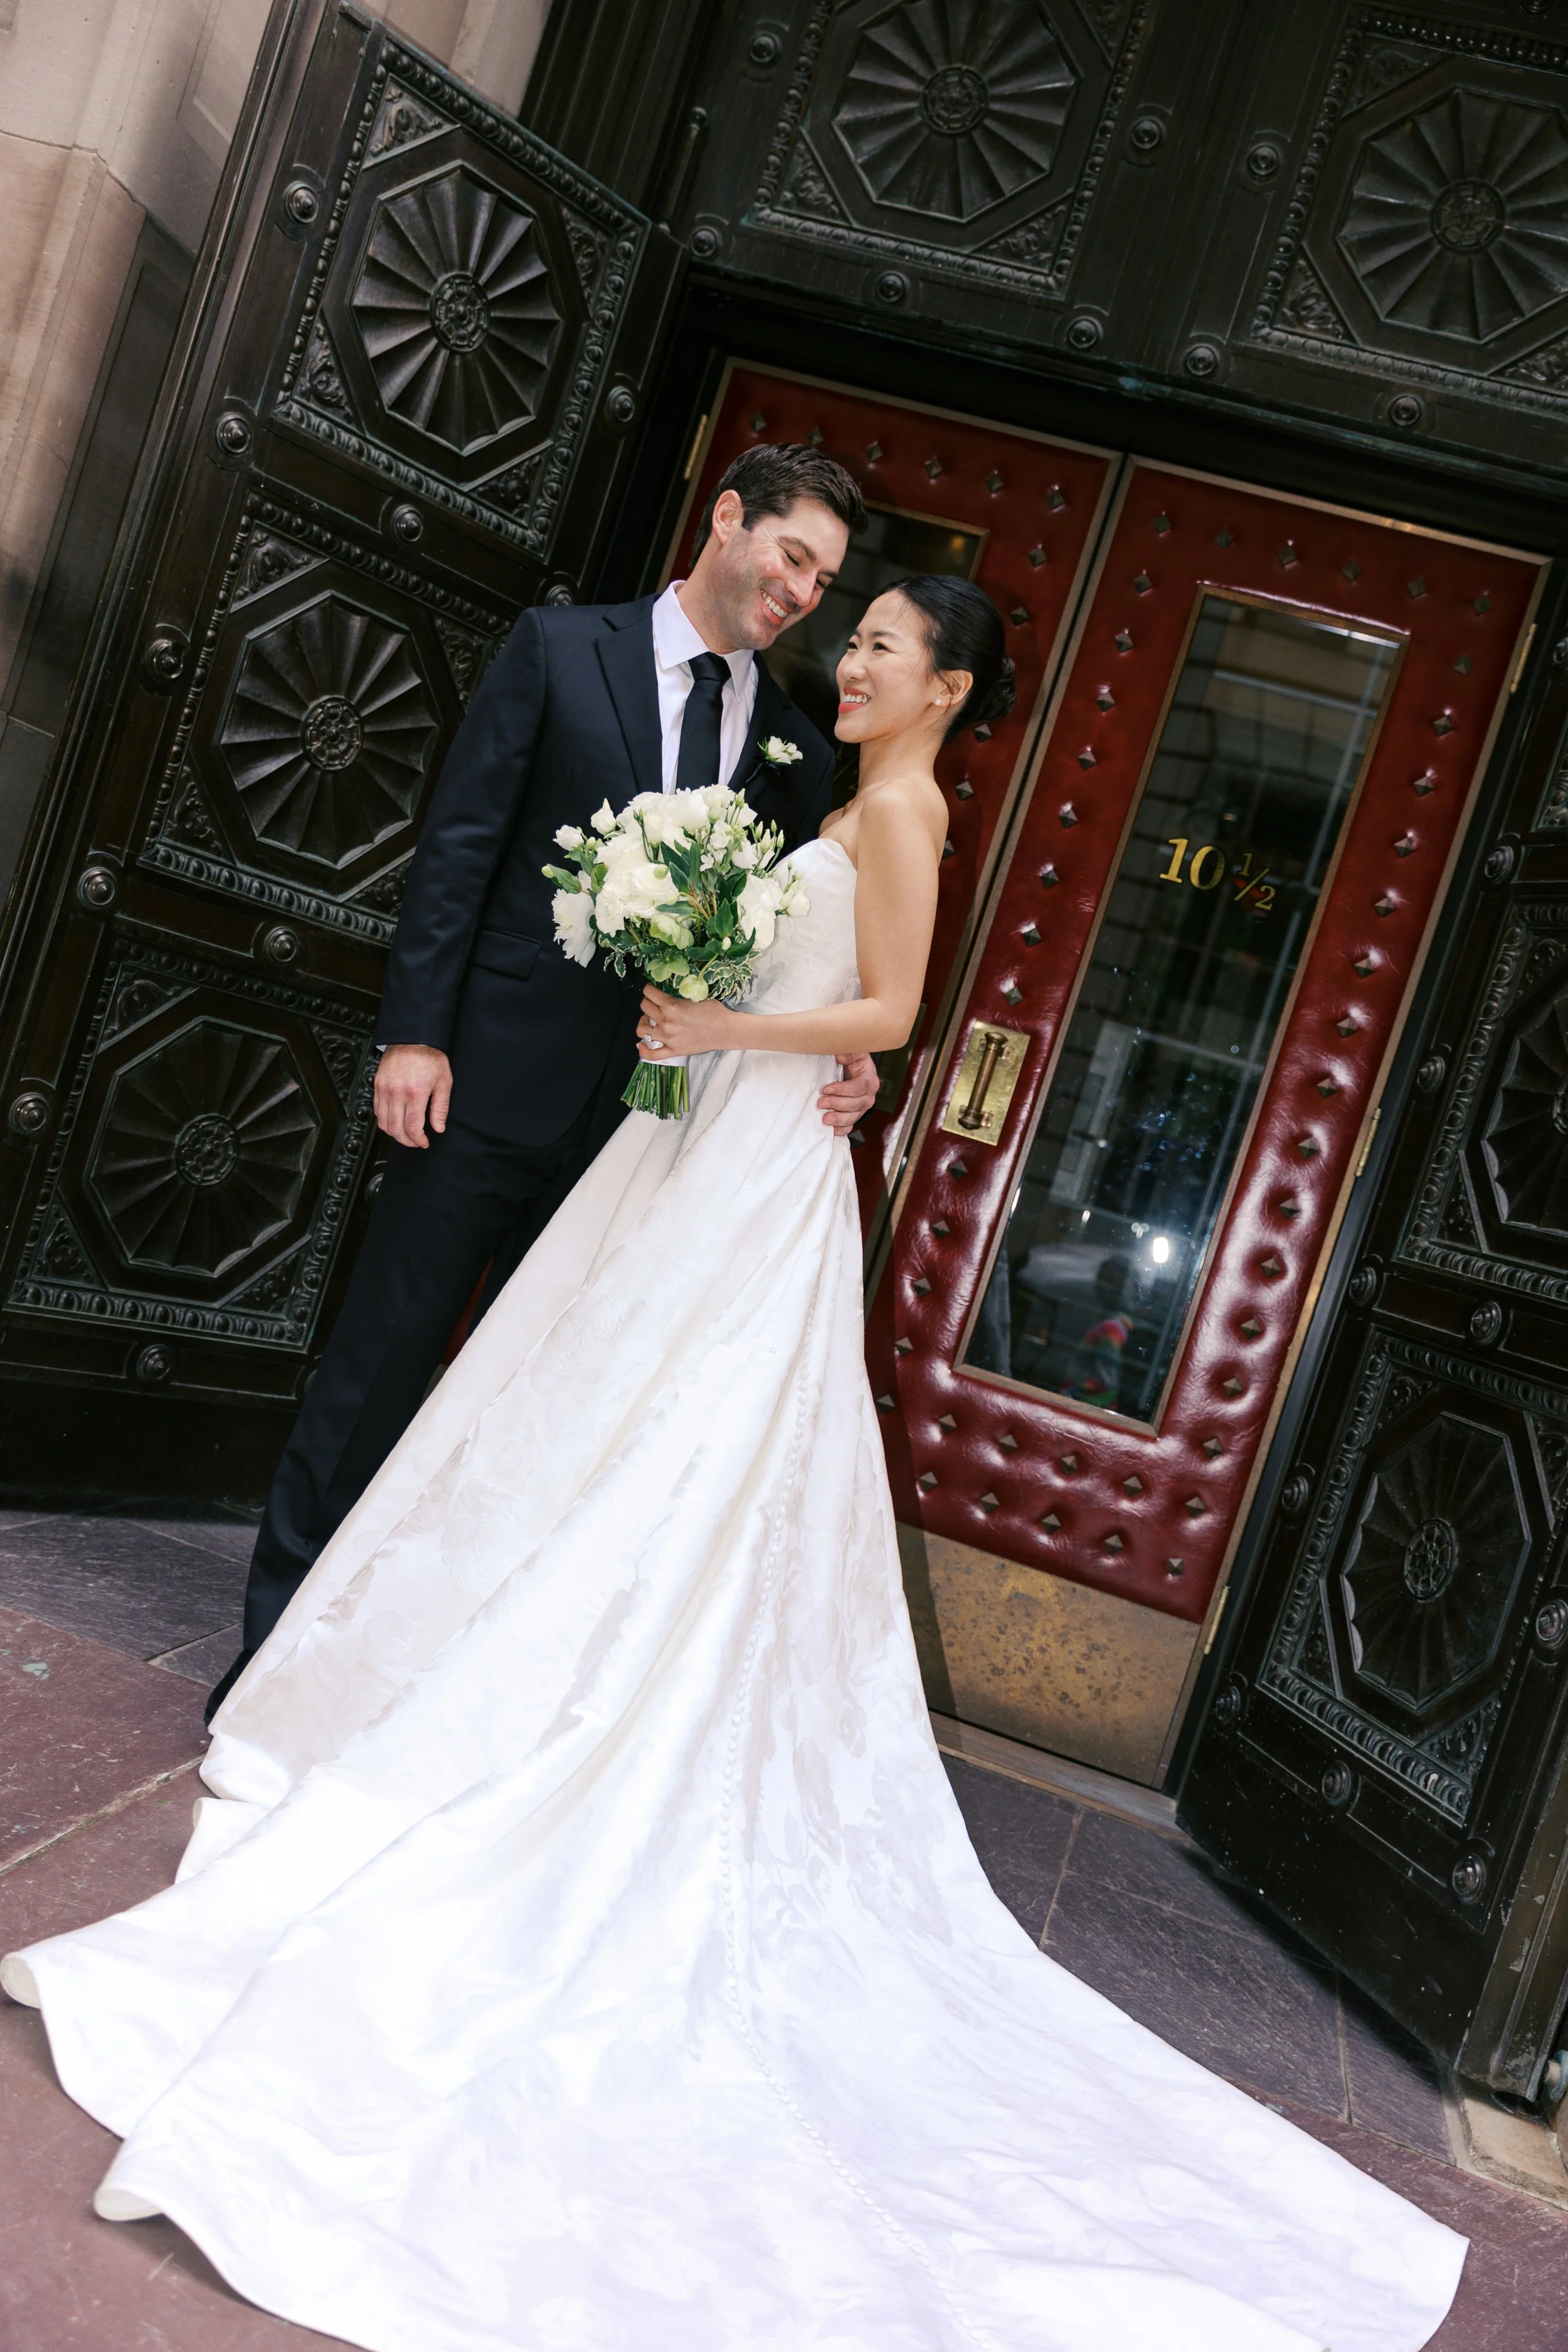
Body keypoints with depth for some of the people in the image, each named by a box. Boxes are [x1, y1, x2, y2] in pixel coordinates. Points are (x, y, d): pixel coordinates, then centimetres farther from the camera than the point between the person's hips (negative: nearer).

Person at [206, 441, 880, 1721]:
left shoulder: (797, 746, 11)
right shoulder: (562, 646, 1)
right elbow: (460, 844, -4)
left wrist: (844, 1059, -6)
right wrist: (416, 1032, -11)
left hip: (640, 1119, 4)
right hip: (497, 1080, -3)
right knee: (383, 1355, 2)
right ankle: (282, 1635, 15)